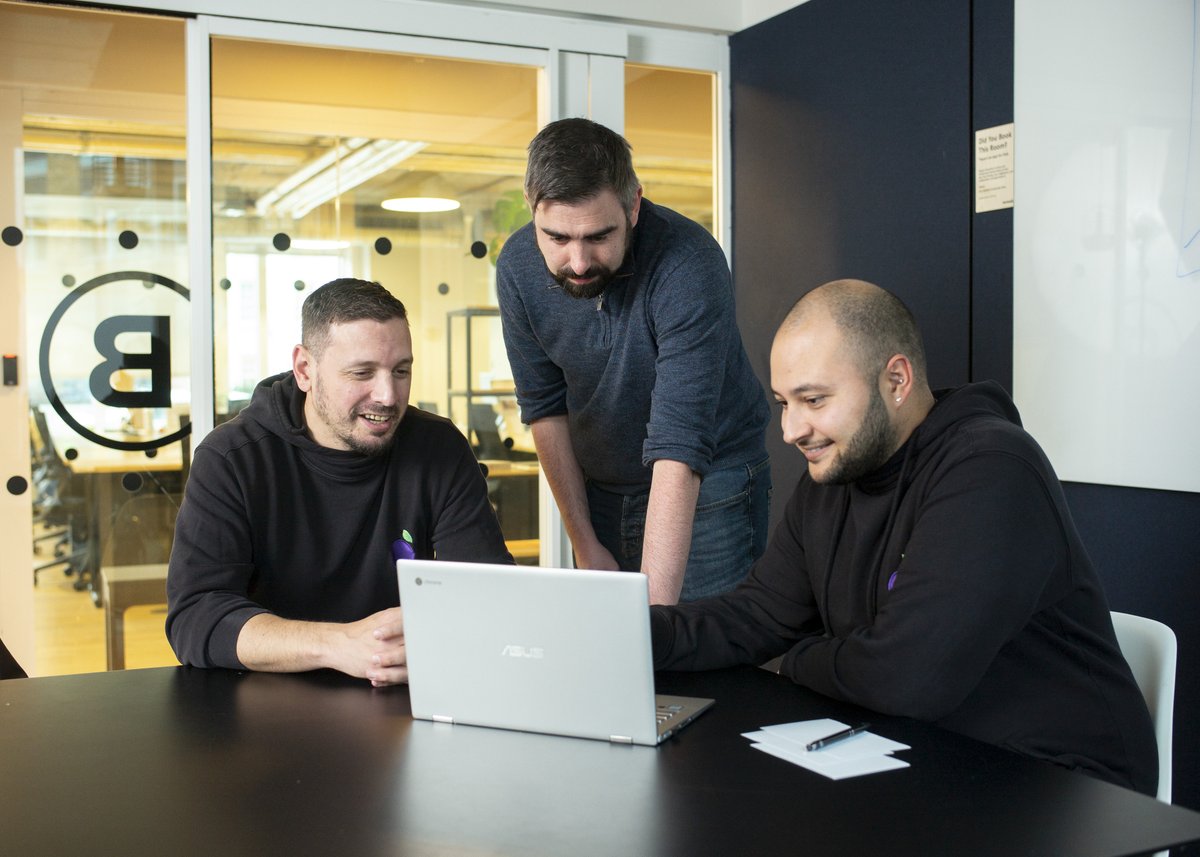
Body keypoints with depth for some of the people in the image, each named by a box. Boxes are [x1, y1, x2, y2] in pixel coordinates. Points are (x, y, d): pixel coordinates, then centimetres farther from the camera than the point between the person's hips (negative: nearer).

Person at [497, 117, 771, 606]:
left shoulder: (690, 265, -29)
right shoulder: (517, 267, -13)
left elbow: (679, 446, -35)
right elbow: (545, 409, -2)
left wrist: (654, 606, -40)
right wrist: (585, 544, -3)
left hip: (708, 487, -4)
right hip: (599, 490, 4)